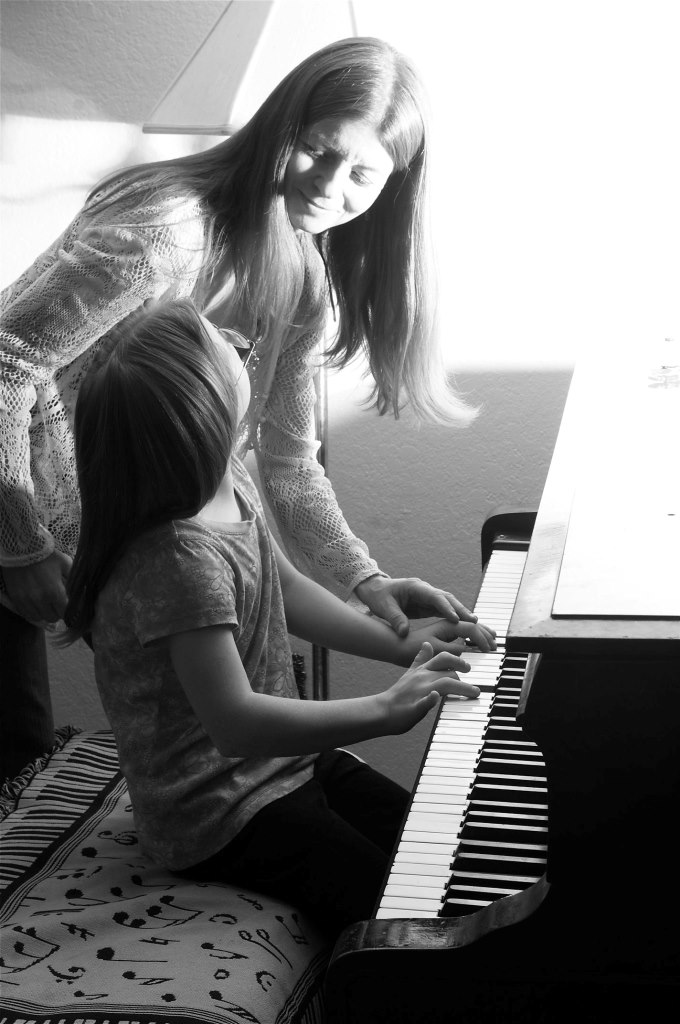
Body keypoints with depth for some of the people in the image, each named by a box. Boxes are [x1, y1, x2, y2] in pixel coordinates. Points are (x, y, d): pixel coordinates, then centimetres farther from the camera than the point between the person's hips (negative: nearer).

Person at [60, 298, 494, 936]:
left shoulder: (226, 482, -1)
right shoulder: (180, 560, -31)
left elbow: (284, 591, 14)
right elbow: (235, 724, -33)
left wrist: (399, 645, 6)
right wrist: (386, 709, -26)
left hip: (281, 761, 9)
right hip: (220, 818, -9)